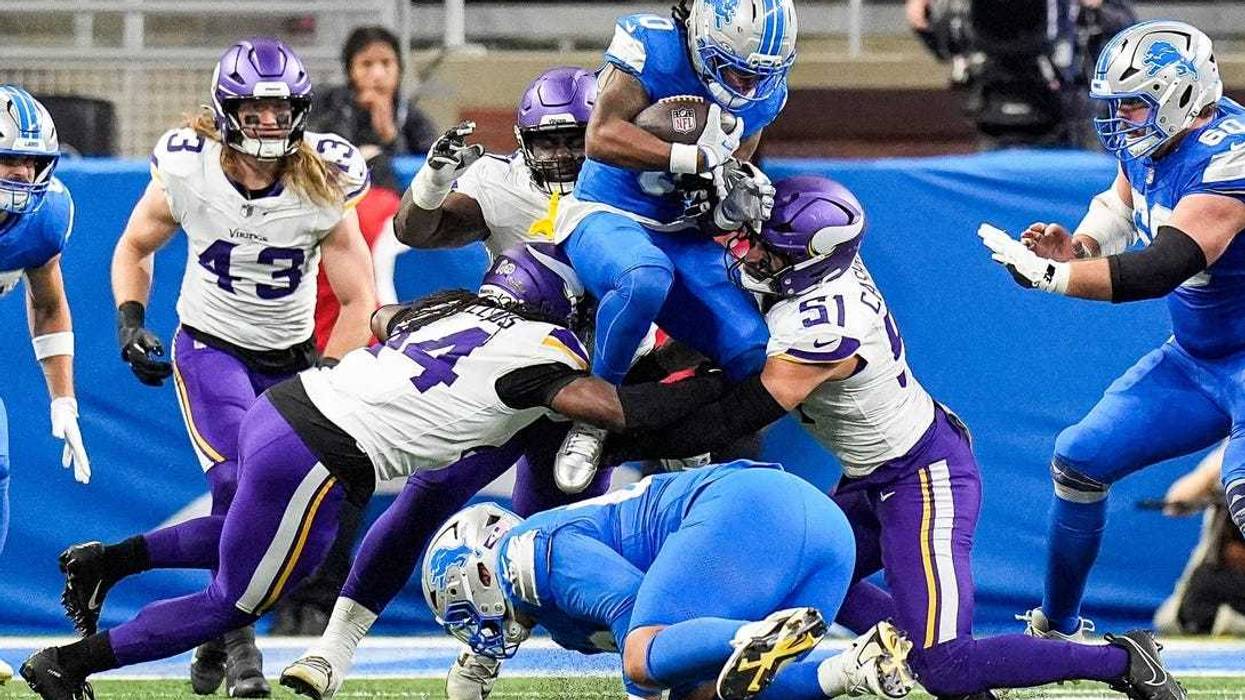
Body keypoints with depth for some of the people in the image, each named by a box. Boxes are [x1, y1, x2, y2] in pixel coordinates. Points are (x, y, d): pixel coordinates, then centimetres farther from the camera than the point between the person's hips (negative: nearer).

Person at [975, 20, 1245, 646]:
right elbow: (1118, 208, 17)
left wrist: (1048, 273, -35)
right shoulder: (1146, 143, -1)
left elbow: (1160, 270, -36)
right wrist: (1073, 247, -6)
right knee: (1080, 459, 9)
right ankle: (1057, 629, 26)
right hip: (1193, 359, 9)